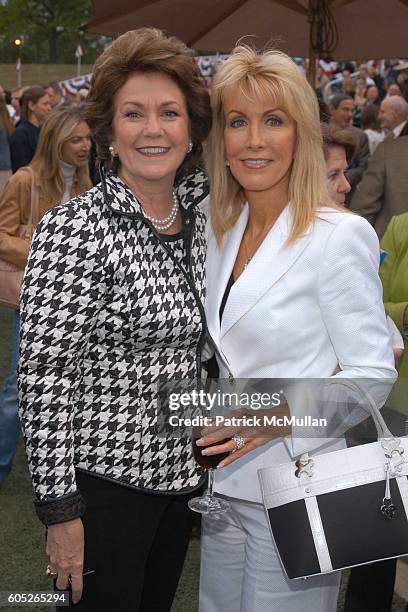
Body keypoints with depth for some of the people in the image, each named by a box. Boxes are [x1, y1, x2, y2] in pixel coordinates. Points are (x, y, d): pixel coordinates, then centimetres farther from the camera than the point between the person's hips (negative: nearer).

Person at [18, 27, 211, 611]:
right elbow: (44, 375, -19)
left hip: (179, 473, 7)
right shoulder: (74, 229, -18)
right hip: (103, 478, -6)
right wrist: (60, 508, -18)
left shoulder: (199, 219, 3)